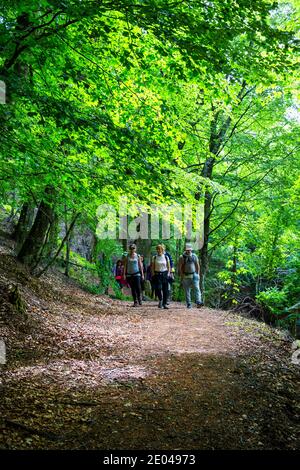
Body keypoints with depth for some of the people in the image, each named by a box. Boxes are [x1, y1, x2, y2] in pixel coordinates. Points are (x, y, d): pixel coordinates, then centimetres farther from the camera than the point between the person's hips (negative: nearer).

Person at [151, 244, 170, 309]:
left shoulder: (166, 257, 6)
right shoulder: (154, 257, 4)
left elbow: (168, 267, 10)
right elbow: (152, 267, 6)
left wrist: (168, 274, 0)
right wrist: (153, 274, -4)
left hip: (164, 274, 1)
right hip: (157, 274, -1)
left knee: (165, 290, -2)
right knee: (158, 288, -14)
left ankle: (164, 303, 6)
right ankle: (160, 300, 10)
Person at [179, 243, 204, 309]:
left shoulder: (194, 256, 7)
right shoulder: (182, 257, 0)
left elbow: (197, 266, 12)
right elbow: (180, 267, 0)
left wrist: (198, 274, 5)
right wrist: (182, 276, -7)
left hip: (194, 275, 1)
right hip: (186, 276, -1)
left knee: (197, 289, -12)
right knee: (187, 291, 3)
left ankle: (198, 302, -20)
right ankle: (189, 304, 8)